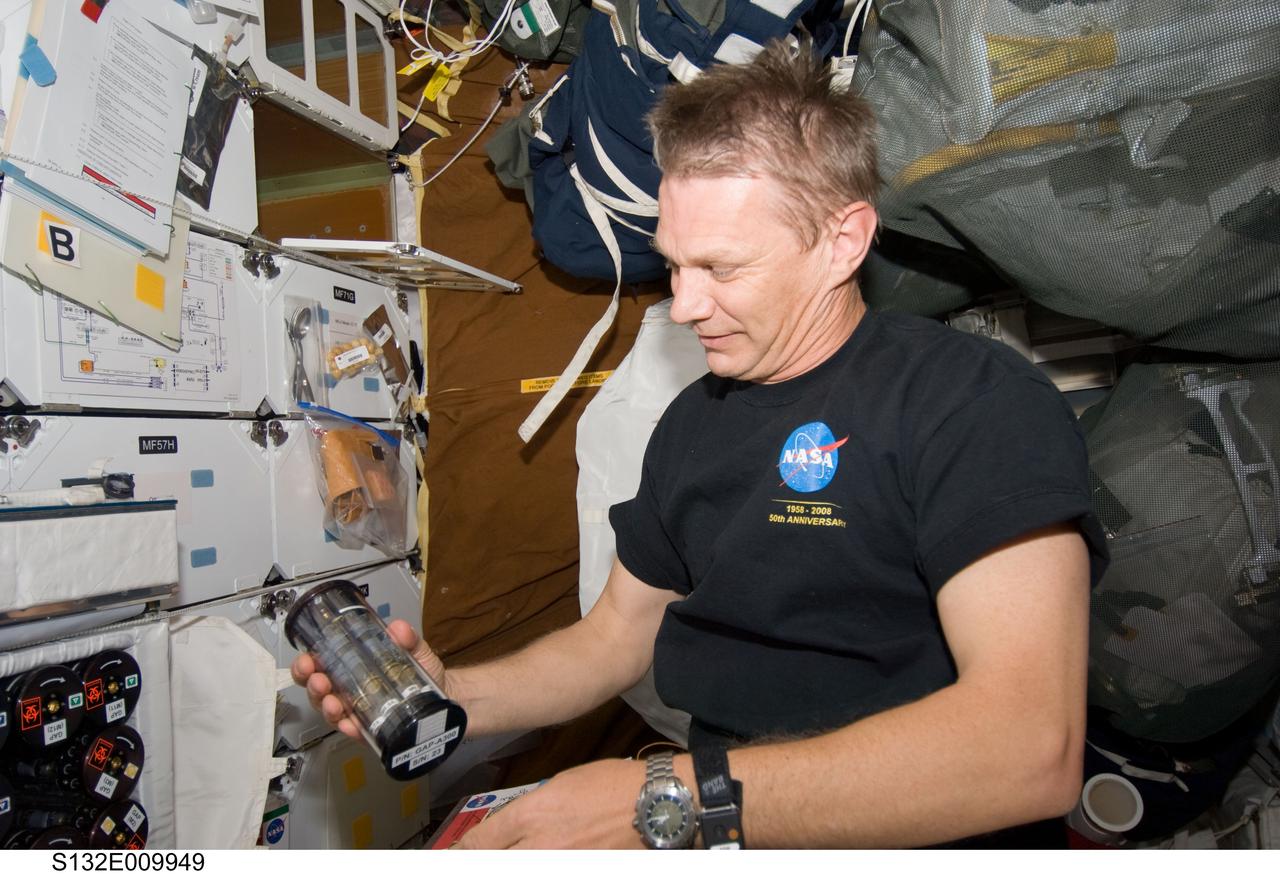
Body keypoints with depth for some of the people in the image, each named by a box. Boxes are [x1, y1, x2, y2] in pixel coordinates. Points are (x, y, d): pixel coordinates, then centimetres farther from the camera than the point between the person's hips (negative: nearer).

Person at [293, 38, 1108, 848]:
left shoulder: (976, 399, -15)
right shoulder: (692, 422, 7)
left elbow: (1033, 750, -25)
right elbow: (616, 633, 13)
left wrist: (670, 801, -27)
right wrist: (451, 697, -4)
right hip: (717, 820, 6)